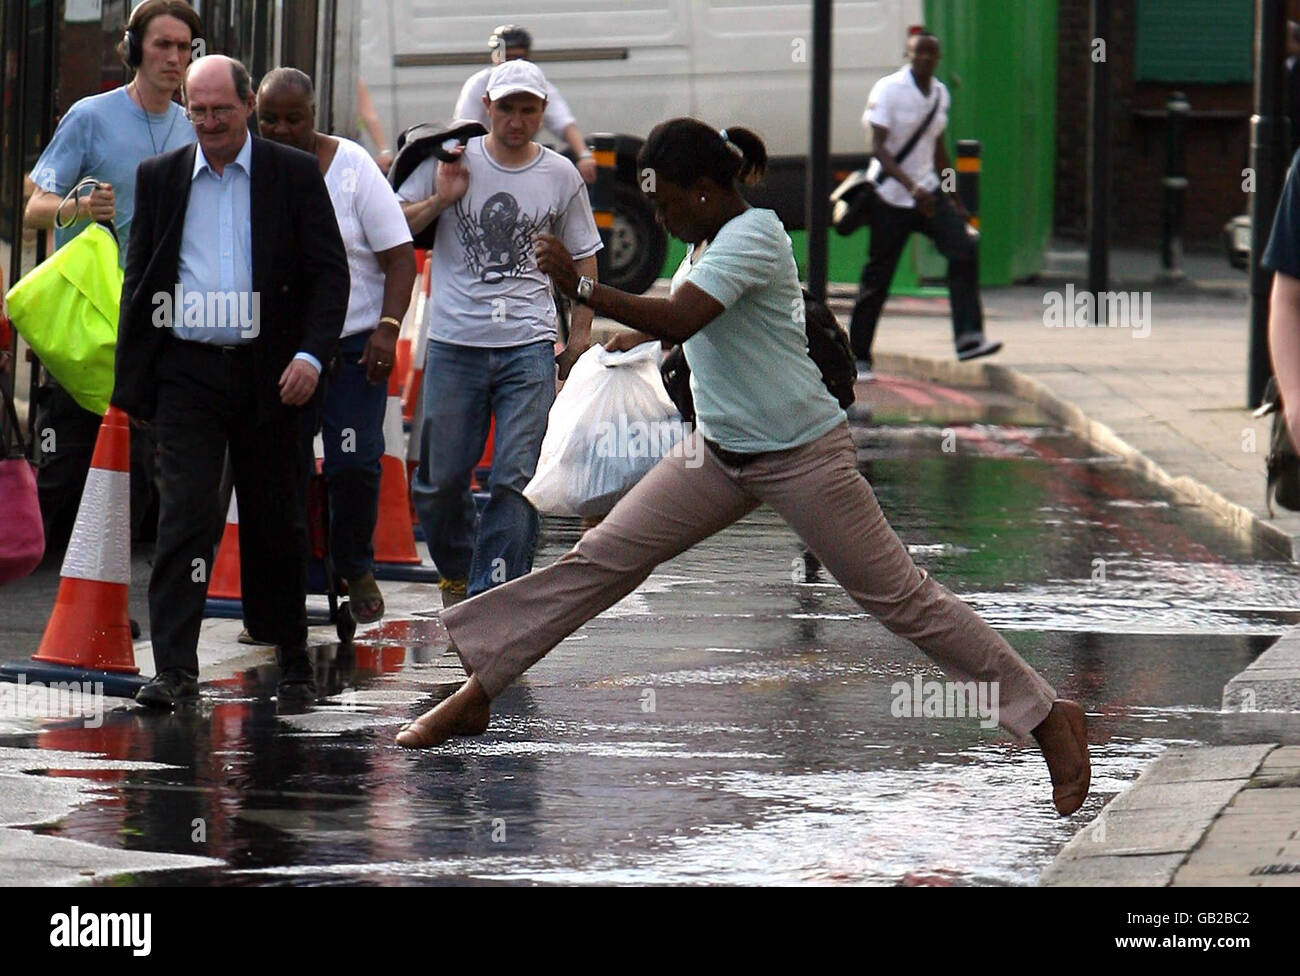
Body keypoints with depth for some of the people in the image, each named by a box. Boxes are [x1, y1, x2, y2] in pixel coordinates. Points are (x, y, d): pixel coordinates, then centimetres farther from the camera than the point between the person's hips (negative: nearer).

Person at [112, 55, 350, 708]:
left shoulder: (295, 175, 3)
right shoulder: (160, 178, 9)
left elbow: (330, 273, 0)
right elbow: (139, 280, 12)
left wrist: (311, 355, -14)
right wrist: (130, 378, 7)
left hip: (266, 374, 0)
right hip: (185, 373, 1)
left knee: (275, 523, 8)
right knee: (184, 513, -12)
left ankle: (293, 661, 23)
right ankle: (175, 671, -17)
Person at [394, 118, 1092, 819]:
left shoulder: (752, 237, -20)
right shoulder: (707, 240, 7)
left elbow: (679, 319, -34)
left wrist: (579, 287, -35)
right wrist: (638, 337, 19)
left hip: (801, 455, -9)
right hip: (721, 452, 9)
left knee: (900, 597, -4)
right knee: (601, 558, 1)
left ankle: (1050, 720, 5)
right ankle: (477, 690, 6)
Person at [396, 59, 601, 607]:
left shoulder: (560, 176, 8)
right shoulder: (453, 161, 5)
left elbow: (584, 257, 18)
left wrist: (580, 336, 12)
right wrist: (439, 200, -9)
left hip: (529, 345, 0)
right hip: (454, 344, 0)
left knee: (517, 480, -9)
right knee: (440, 479, 4)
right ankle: (456, 571, 29)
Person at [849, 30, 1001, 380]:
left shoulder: (940, 94, 9)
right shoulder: (888, 90, -11)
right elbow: (879, 149, -18)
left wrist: (956, 201, 21)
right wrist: (912, 187, -31)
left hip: (929, 191, 5)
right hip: (891, 196, -5)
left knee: (963, 250, -16)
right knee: (877, 277, 0)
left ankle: (968, 338, -22)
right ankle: (858, 358, 11)